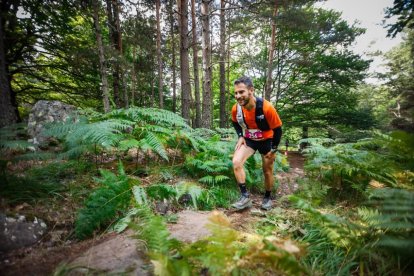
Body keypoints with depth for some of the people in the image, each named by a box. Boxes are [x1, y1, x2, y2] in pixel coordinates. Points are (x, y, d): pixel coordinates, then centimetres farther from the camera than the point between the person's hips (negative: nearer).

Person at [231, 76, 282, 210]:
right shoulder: (236, 108, -20)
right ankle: (245, 196, -9)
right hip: (249, 140, 3)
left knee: (267, 171, 9)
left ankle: (267, 197, 35)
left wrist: (273, 149, -12)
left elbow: (278, 129, -17)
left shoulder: (266, 107, -32)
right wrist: (240, 136, -6)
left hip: (266, 140, -2)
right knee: (236, 162, -21)